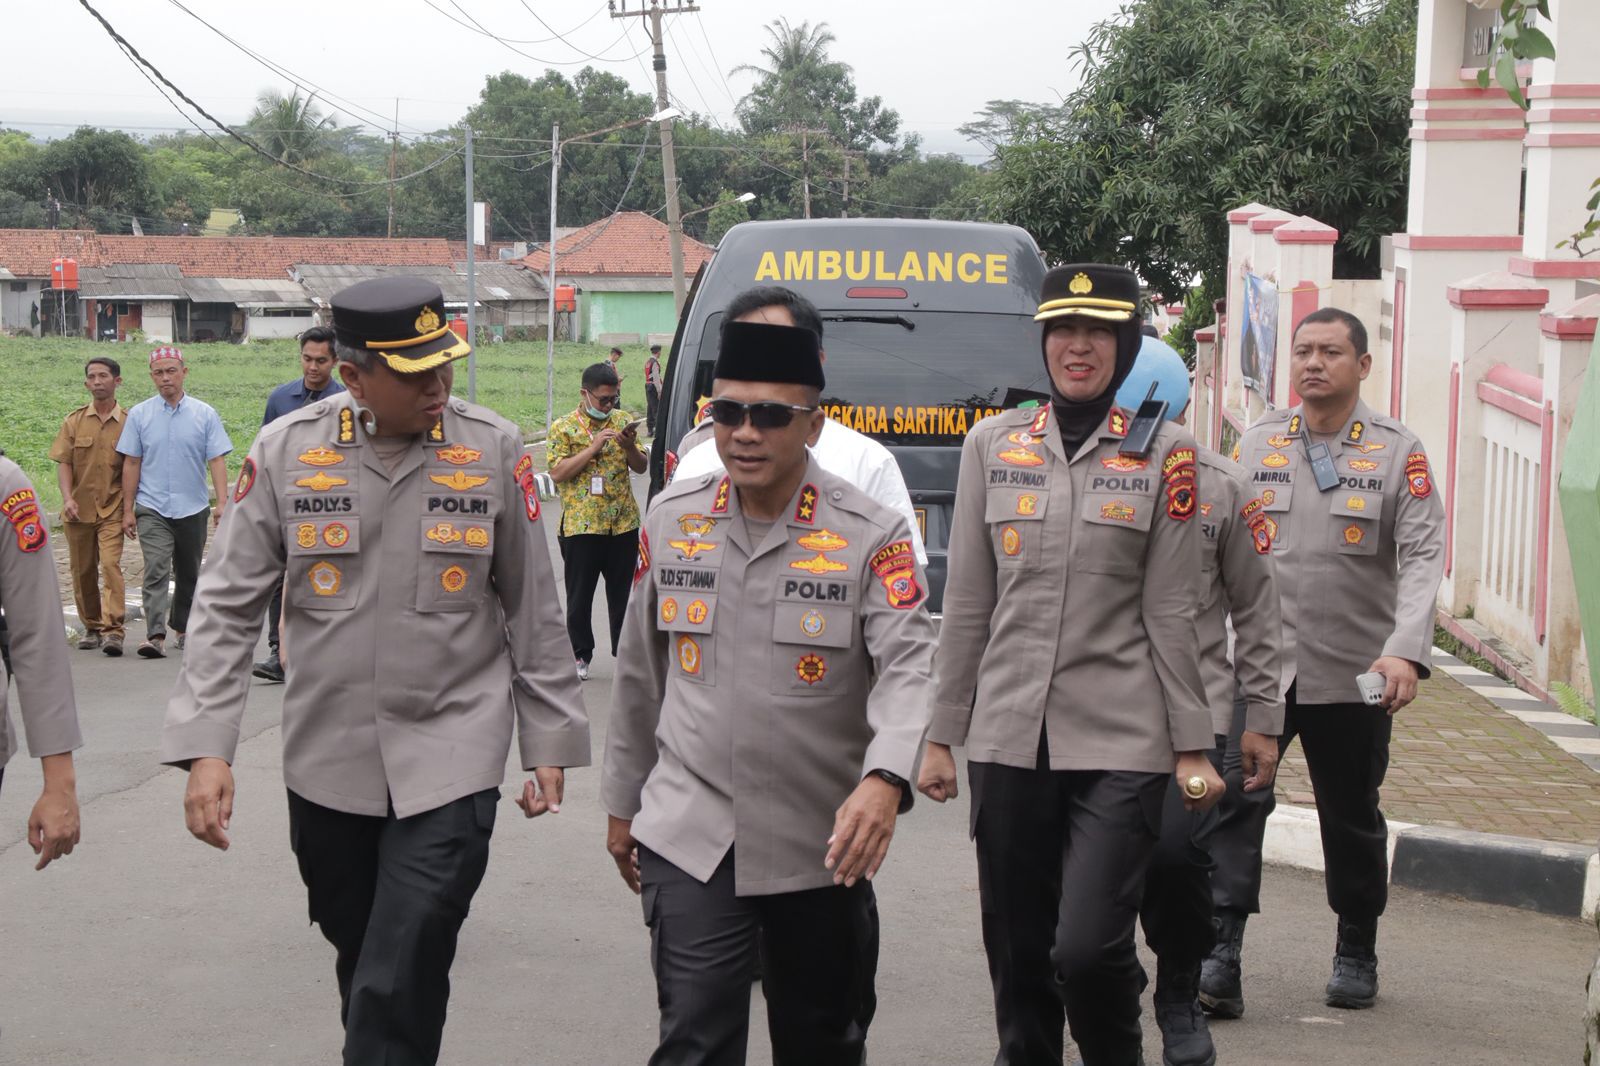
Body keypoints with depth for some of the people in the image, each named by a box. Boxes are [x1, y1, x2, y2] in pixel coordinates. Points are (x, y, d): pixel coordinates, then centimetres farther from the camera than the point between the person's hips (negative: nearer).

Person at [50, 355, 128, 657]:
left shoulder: (128, 422, 0)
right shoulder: (74, 422, 6)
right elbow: (63, 463, 2)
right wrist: (67, 498, -12)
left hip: (111, 510, -3)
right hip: (78, 509, 3)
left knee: (111, 564, -17)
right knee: (82, 571, 9)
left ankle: (113, 630, -20)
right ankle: (91, 627, 23)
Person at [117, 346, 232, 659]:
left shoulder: (205, 414, 2)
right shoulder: (139, 414, 4)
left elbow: (217, 459, 0)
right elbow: (131, 463, 5)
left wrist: (222, 501, -12)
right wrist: (128, 509, 2)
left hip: (193, 507, 1)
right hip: (152, 508, -1)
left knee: (189, 574, 13)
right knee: (156, 571, -15)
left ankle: (182, 627, 30)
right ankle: (155, 635, -22)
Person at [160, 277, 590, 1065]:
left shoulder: (494, 449, -4)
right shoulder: (285, 451, -3)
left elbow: (533, 609, 4)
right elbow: (227, 607, -1)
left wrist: (548, 739, 5)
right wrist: (204, 746, -9)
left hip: (450, 758, -2)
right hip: (327, 761, 2)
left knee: (400, 988, -9)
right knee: (358, 958, 17)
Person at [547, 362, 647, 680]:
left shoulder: (622, 420, 9)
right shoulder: (564, 427, -2)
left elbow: (641, 467, 10)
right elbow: (557, 473, -12)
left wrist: (629, 446, -11)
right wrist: (594, 447, -18)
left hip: (623, 523, 3)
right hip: (581, 524, -3)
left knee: (623, 593, 9)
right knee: (580, 595, 4)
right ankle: (581, 656, 16)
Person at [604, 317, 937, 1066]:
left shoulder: (870, 536, -7)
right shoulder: (672, 520, 4)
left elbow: (910, 671, -19)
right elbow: (639, 674, 13)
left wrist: (884, 780, -37)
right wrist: (622, 800, 17)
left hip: (822, 847, -1)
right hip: (691, 841, 1)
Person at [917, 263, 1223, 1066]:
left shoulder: (1162, 452, 1)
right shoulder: (992, 443, 7)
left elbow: (1171, 613, 1)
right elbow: (967, 605, 9)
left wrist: (1192, 747, -1)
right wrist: (942, 735, 8)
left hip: (1120, 742, -3)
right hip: (1008, 737, 3)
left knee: (1088, 949, -12)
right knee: (1017, 955, 8)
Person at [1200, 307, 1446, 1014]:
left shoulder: (1398, 451, -2)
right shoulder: (1258, 443, 7)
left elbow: (1423, 556, -10)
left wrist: (1406, 650, -24)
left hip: (1353, 676, -1)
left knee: (1352, 819, 13)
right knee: (1232, 804, -11)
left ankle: (1356, 955, 30)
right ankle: (1219, 959, -12)